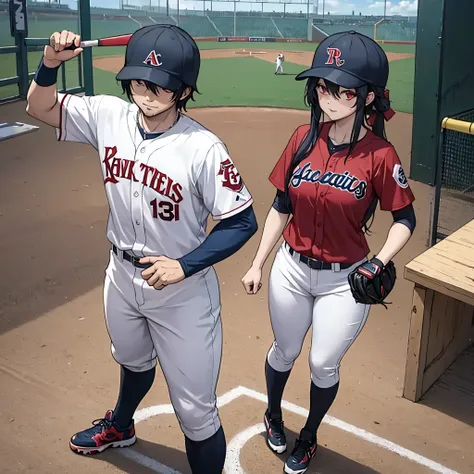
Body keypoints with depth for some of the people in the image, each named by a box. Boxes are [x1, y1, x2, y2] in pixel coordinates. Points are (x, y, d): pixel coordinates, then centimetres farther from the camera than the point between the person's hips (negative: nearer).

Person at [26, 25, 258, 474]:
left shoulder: (203, 148, -25)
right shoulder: (108, 116, -10)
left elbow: (242, 221, -20)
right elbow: (40, 108, 1)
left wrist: (183, 266, -28)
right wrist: (50, 62, -19)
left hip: (182, 289, -6)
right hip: (121, 273, 6)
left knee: (195, 411, 2)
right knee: (133, 361, 35)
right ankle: (120, 426, 65)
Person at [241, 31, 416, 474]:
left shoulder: (380, 155, -17)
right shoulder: (303, 139, -7)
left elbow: (405, 219, -5)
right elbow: (281, 207, 2)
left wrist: (380, 261, -22)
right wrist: (257, 264, 4)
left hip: (344, 281, -3)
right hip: (291, 270, 3)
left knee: (324, 364, 10)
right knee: (284, 352, 20)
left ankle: (309, 436, 40)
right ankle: (273, 416, 50)